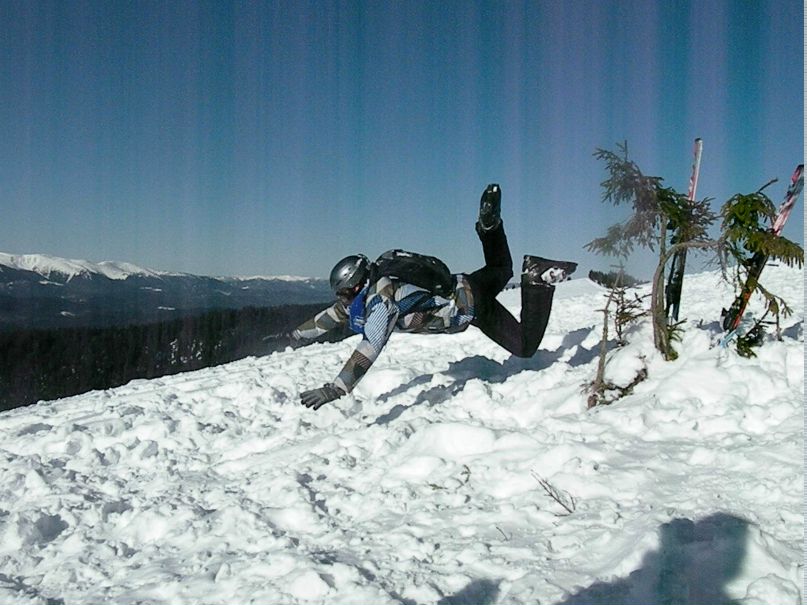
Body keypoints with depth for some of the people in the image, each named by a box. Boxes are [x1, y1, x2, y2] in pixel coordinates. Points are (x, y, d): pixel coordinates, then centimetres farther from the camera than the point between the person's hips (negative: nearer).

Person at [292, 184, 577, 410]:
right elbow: (330, 316, 15)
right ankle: (489, 222, 19)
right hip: (463, 285, 9)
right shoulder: (362, 294, -1)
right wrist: (297, 334, 25)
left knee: (526, 346, -7)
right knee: (502, 271, 38)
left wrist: (334, 390, -44)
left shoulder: (380, 303, -27)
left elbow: (367, 351, -39)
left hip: (472, 303, -9)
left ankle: (538, 279, -9)